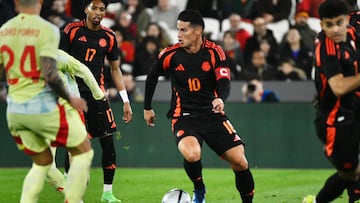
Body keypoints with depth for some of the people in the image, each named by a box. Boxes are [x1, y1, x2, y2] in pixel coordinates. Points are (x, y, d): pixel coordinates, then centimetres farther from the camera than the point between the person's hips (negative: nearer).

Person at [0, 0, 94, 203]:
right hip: (44, 108, -6)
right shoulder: (47, 30, -14)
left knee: (42, 162, 21)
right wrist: (69, 98, -8)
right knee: (83, 153, 11)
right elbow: (49, 74, -22)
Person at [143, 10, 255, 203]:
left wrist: (220, 99, -38)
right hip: (184, 116, -1)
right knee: (192, 155, -31)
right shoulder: (170, 55, -7)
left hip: (212, 114, 1)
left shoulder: (214, 52, -8)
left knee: (240, 161, -6)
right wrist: (147, 108, 18)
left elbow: (224, 82, -16)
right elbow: (152, 76, 12)